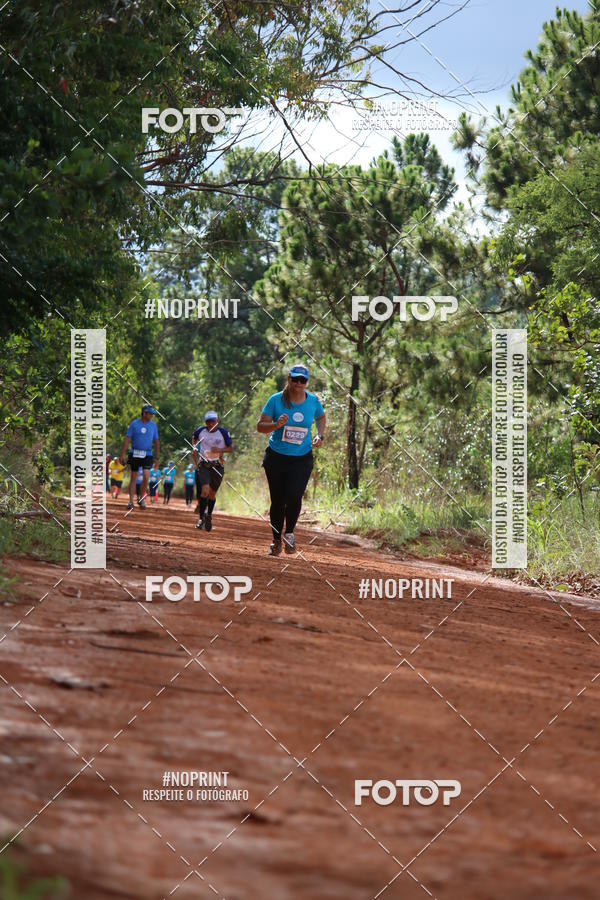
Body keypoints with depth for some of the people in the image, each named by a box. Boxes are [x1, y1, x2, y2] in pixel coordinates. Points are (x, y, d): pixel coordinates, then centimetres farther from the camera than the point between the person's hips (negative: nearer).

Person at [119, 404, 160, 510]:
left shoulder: (153, 425, 8)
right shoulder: (134, 424, 1)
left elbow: (156, 442, 13)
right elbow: (127, 439, 0)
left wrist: (156, 457, 10)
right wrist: (122, 454, -7)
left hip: (147, 455, 1)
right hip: (135, 454, -1)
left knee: (146, 477, -12)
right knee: (133, 477, 2)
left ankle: (141, 499, 7)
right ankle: (131, 501, 8)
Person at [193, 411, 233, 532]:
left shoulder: (223, 432, -9)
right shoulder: (201, 431, -4)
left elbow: (231, 449, -7)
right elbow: (194, 439, 20)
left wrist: (220, 450, -24)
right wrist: (194, 448, 6)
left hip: (218, 466, 0)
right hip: (204, 465, 0)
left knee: (212, 494, 9)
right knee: (205, 491, -18)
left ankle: (209, 516, 31)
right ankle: (201, 518, -8)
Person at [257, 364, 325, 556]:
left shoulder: (313, 401, 0)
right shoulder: (276, 400, -7)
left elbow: (321, 417, 22)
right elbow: (260, 426, -5)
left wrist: (320, 435, 5)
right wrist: (276, 425, -25)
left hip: (302, 459, 0)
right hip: (276, 458, 0)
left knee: (294, 496, -19)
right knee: (277, 501, 4)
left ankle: (289, 533, 6)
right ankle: (276, 541, 21)